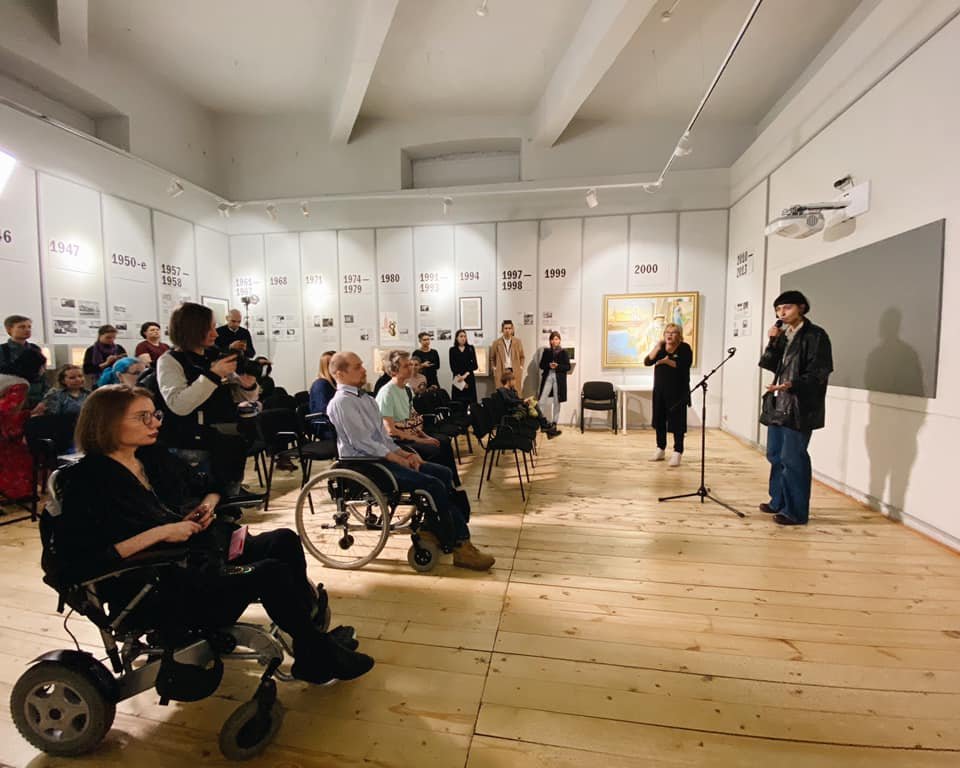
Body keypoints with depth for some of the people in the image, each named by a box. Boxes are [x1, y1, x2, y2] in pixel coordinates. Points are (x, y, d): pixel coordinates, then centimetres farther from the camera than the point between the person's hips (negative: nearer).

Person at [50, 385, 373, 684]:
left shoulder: (156, 458, 10)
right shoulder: (86, 482, -11)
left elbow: (209, 487, 24)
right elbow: (76, 563, -22)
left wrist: (209, 503, 2)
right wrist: (159, 533, -23)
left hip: (205, 549, 8)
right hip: (158, 589, -7)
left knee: (284, 540, -15)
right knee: (271, 573, -24)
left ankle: (311, 624, 0)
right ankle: (318, 658, -3)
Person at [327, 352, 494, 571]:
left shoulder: (364, 398, 17)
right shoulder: (342, 402, -12)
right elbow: (362, 442, -19)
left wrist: (403, 453, 4)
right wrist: (400, 460, -15)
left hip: (382, 457, 9)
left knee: (443, 473, -3)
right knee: (434, 485, -19)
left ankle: (434, 528, 4)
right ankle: (460, 545, -8)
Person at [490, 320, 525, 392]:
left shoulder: (517, 342, 7)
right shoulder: (496, 343, 4)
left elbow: (522, 357, 14)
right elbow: (492, 358, 13)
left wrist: (520, 368, 5)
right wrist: (495, 369, 5)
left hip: (515, 372, 1)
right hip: (501, 372, -1)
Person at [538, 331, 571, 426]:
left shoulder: (563, 352, 2)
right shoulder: (546, 351, 8)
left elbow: (568, 367, -2)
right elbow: (541, 365, 7)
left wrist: (557, 366, -17)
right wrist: (549, 365, -12)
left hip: (559, 379, -1)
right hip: (547, 377, 1)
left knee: (556, 402, 6)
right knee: (541, 401, -6)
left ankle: (554, 422, 17)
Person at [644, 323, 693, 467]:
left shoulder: (685, 348, -4)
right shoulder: (660, 347, 10)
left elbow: (684, 366, -18)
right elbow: (647, 362, -2)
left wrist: (667, 361, -18)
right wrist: (657, 347, -10)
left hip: (677, 391, -5)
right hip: (659, 390, 5)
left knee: (677, 422, -3)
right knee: (659, 420, 10)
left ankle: (677, 453, 3)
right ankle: (660, 450, 21)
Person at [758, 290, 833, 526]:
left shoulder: (815, 335, -8)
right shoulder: (784, 335, 15)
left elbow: (818, 374, -15)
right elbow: (771, 365, 10)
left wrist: (791, 385, -29)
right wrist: (773, 341, -1)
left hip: (799, 408, -8)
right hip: (778, 405, 8)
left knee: (792, 459, -4)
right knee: (775, 455, 14)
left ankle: (796, 511, 8)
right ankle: (779, 502, 28)